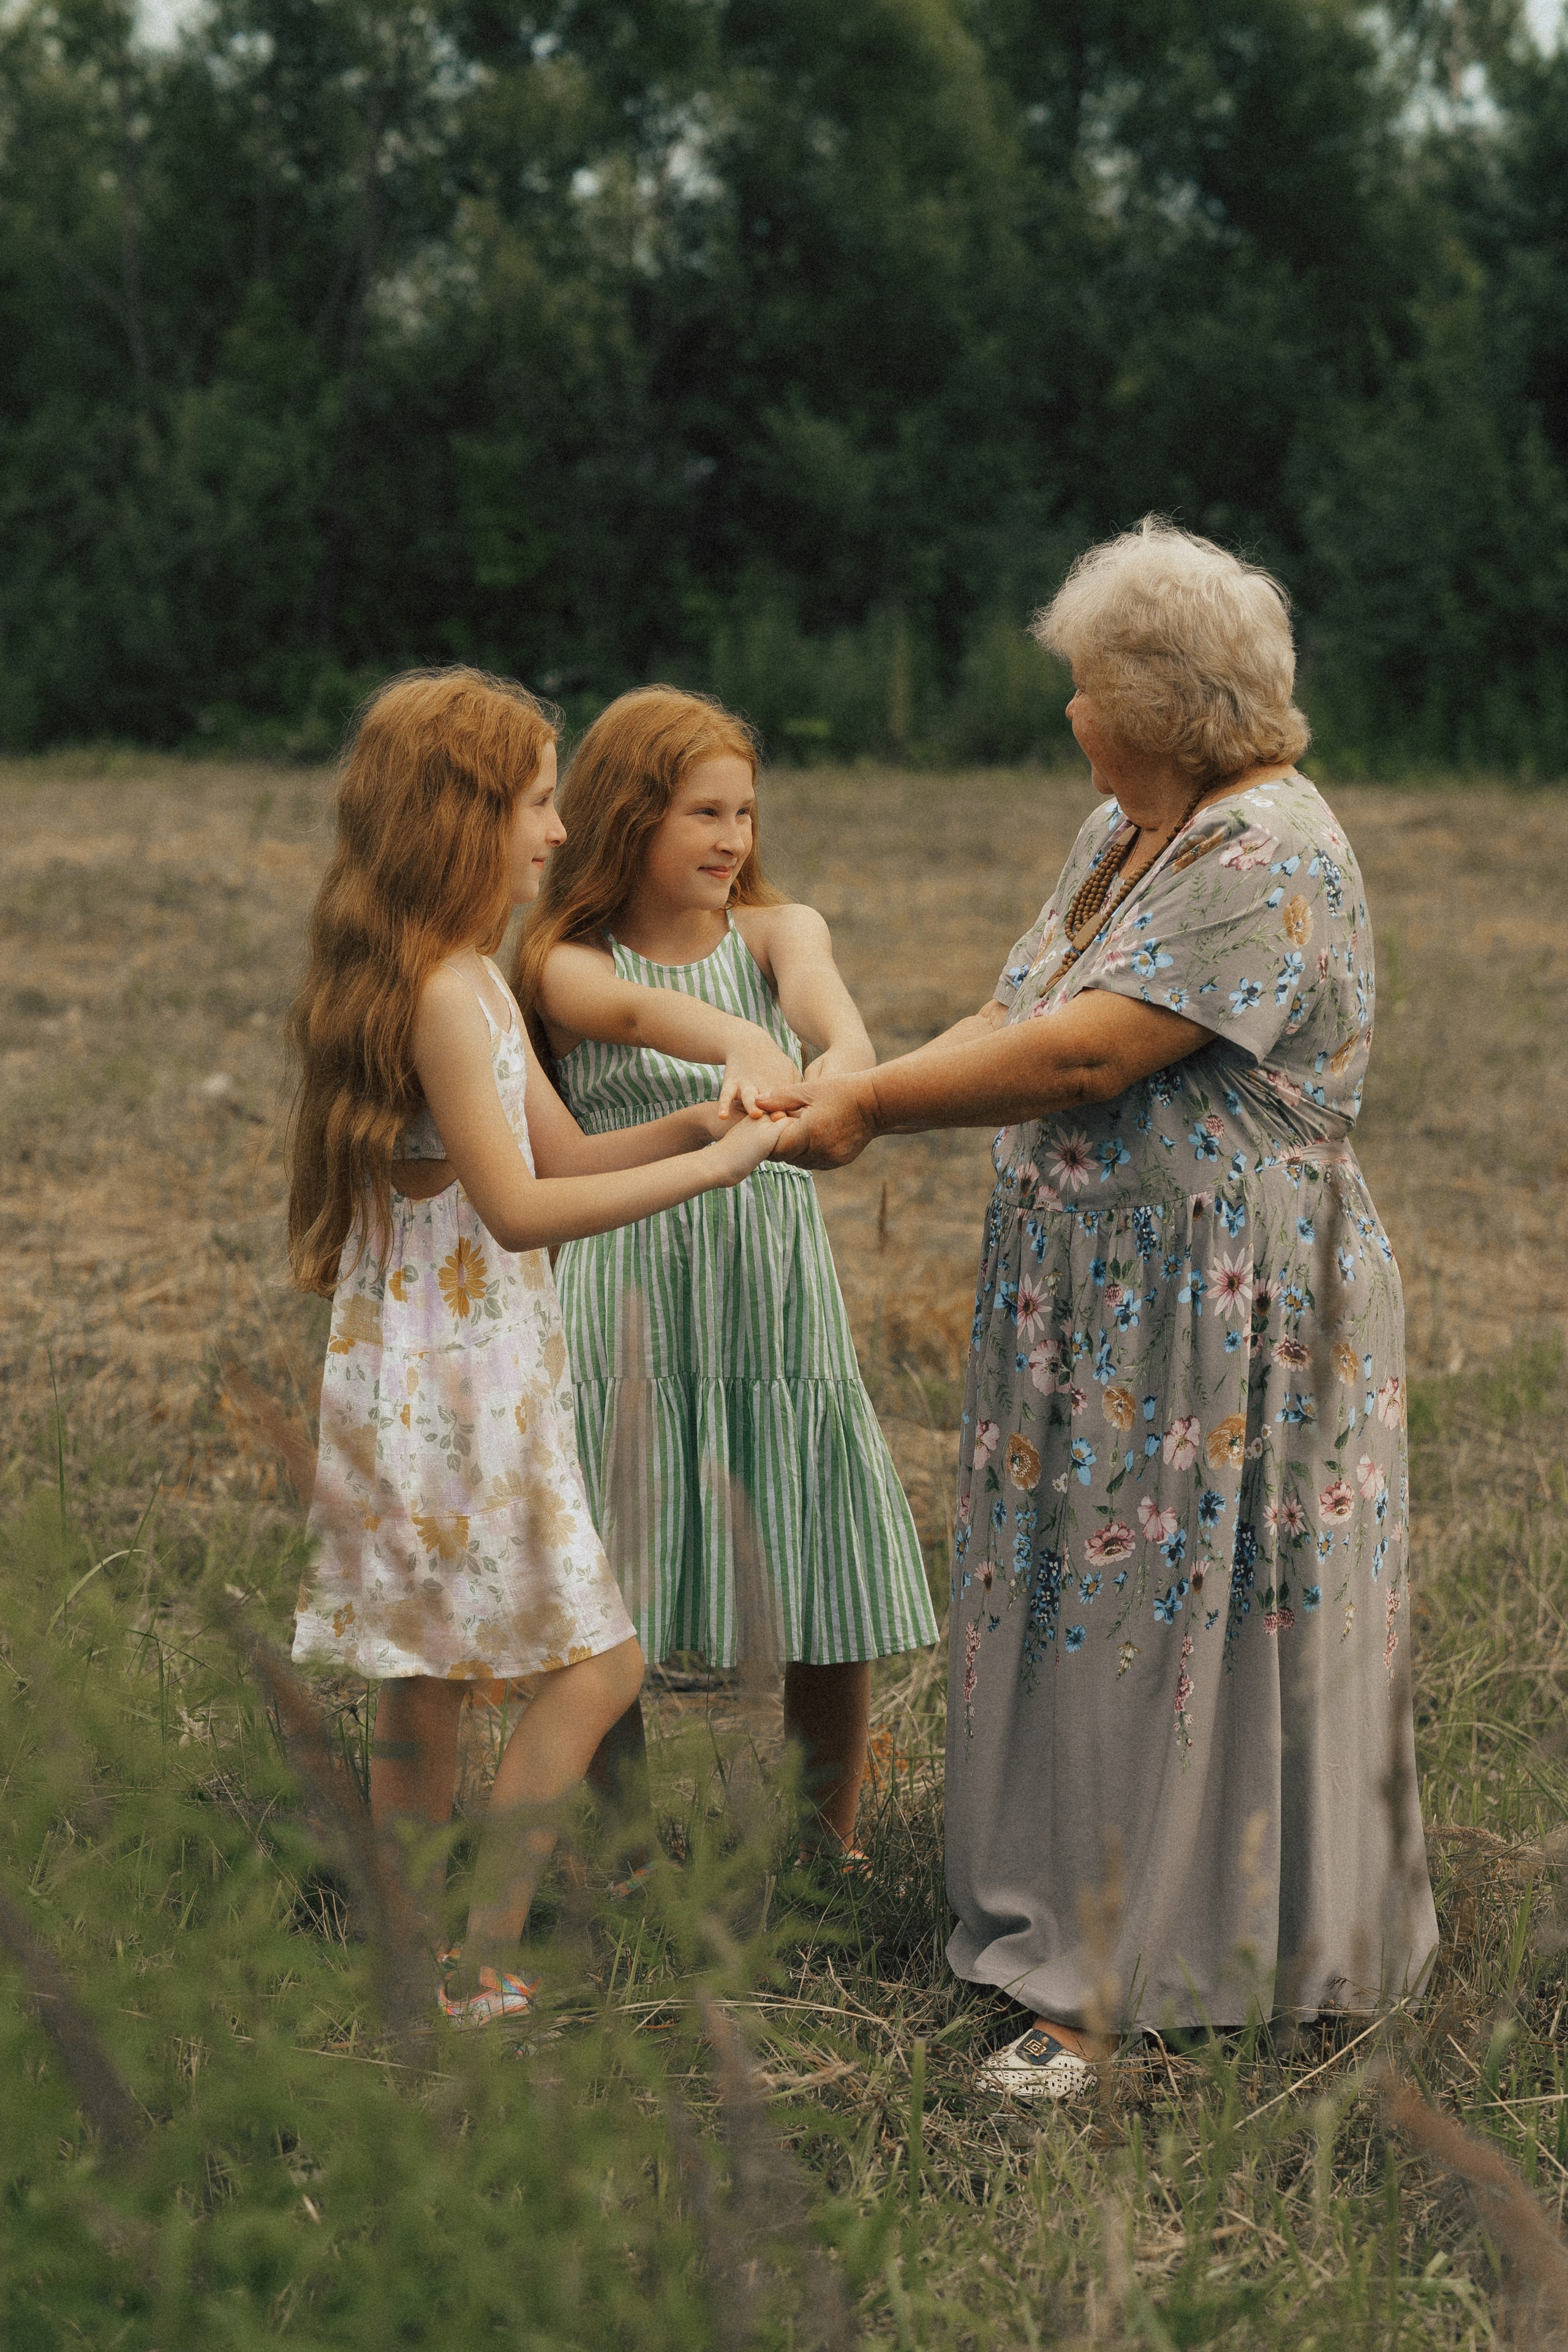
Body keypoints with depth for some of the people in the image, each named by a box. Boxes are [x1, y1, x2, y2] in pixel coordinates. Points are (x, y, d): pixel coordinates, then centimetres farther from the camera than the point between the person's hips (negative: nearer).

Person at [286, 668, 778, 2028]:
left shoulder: (468, 977, 13)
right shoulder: (440, 991, -19)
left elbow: (563, 1154, 15)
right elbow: (518, 1208, -23)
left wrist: (698, 1122, 1)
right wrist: (709, 1169, -21)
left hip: (455, 1378, 10)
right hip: (449, 1385, -10)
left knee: (425, 1688, 13)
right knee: (596, 1663, -5)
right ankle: (480, 1970, 0)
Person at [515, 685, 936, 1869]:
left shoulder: (774, 929, 6)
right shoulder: (571, 962, 0)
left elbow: (811, 977, -18)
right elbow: (636, 1010, -24)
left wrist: (845, 1045, -44)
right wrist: (741, 1046, -47)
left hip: (776, 1287, 2)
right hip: (631, 1301, -2)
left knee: (830, 1585, 2)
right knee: (609, 1598, 2)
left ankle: (830, 1850, 21)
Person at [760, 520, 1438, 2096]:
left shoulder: (1271, 863, -19)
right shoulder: (1120, 838, 12)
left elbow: (1084, 1058, -24)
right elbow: (1012, 1021, 10)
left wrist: (871, 1107, -17)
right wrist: (848, 1090, -5)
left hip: (1227, 1325, -9)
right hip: (1094, 1314, 9)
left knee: (1187, 1639, 0)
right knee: (1088, 1616, 14)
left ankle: (1131, 1981, 10)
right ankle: (1080, 1934, 26)